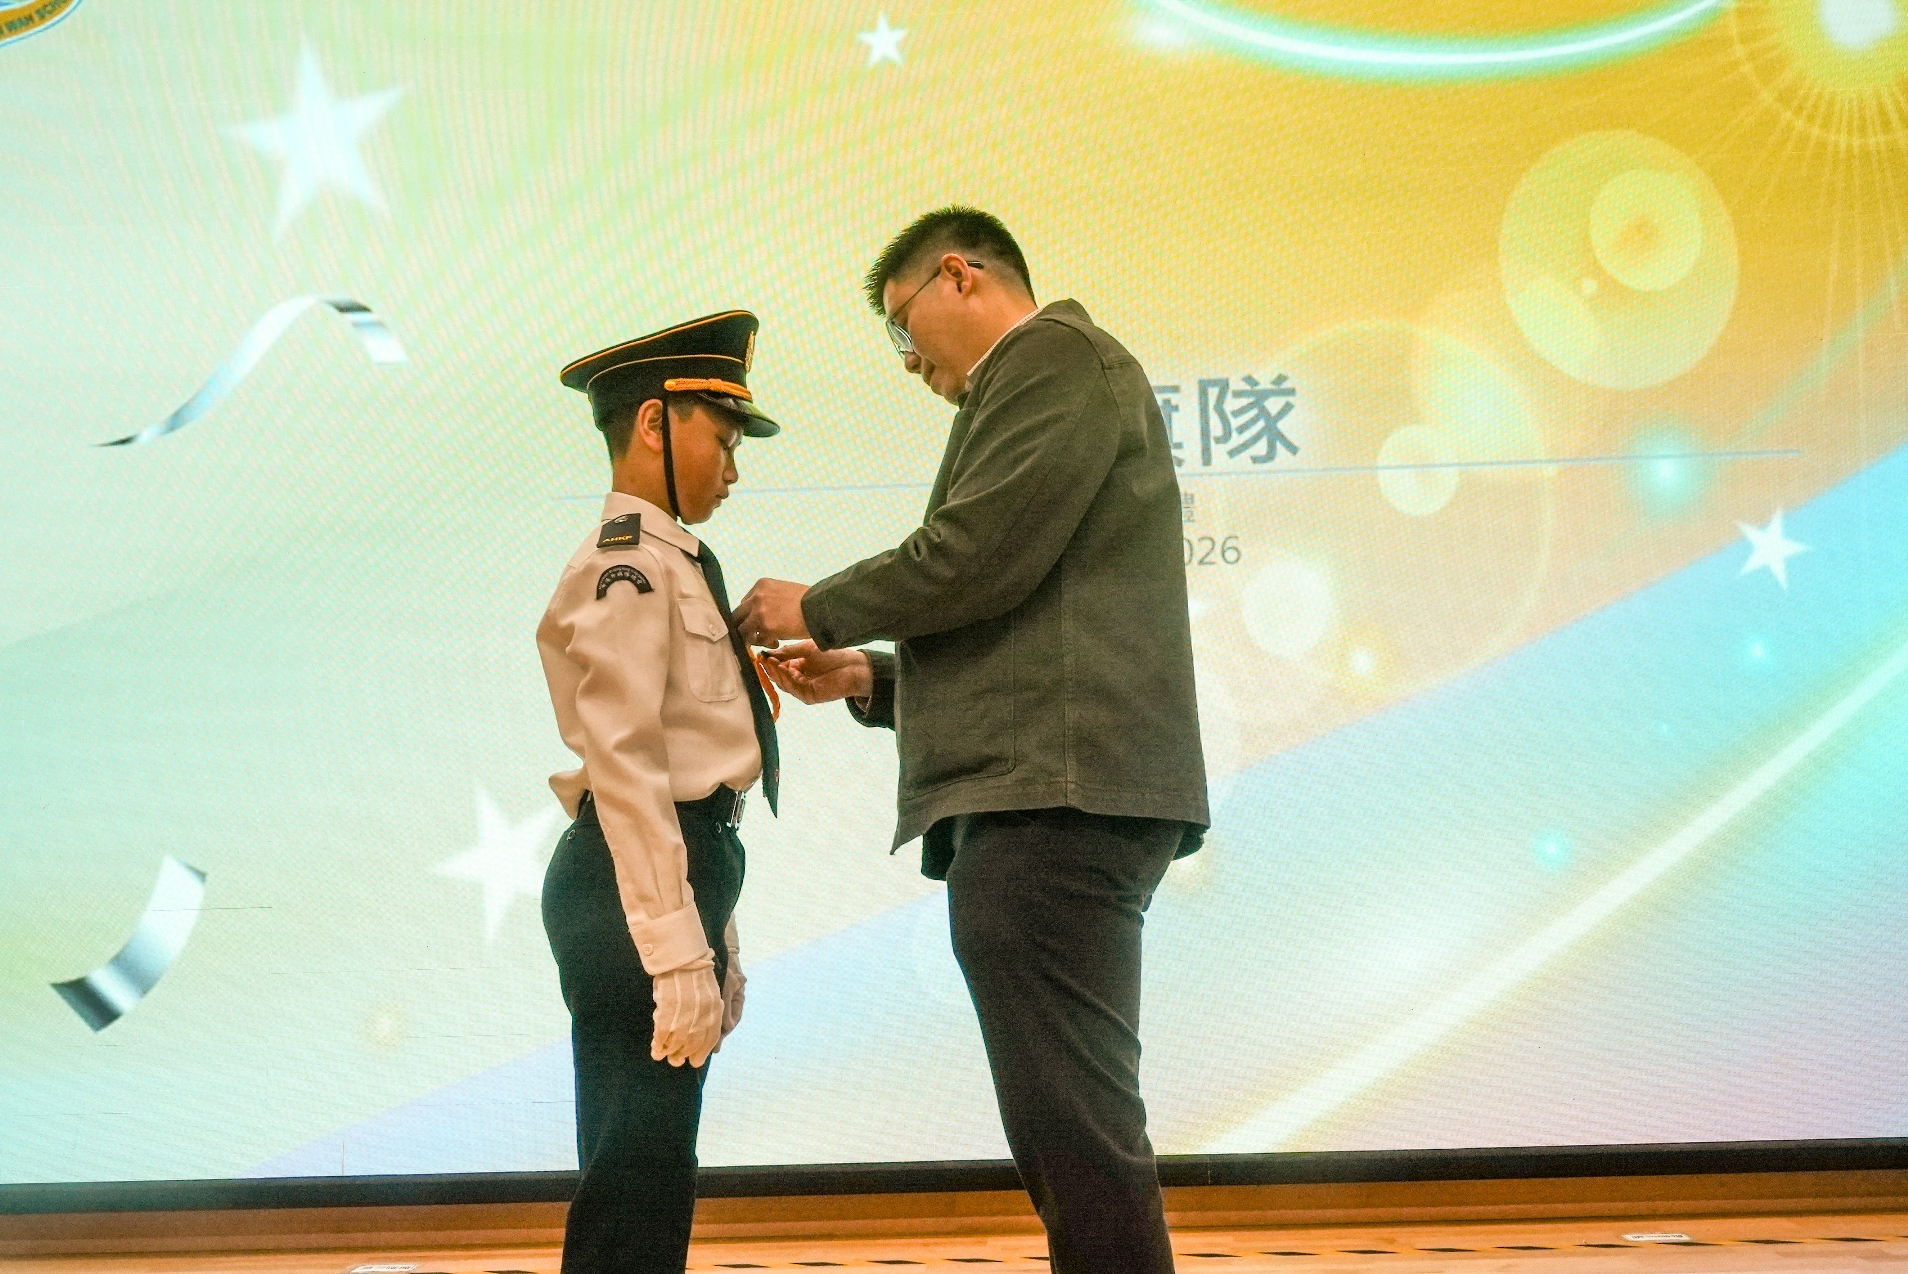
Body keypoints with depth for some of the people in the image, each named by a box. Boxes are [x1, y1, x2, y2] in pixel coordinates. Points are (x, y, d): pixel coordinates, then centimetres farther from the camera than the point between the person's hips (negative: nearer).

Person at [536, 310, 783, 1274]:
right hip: (633, 881, -10)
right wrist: (677, 950, -23)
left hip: (685, 863, 10)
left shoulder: (674, 564, 18)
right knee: (639, 1169, -8)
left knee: (646, 1169, 14)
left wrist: (715, 940, 21)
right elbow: (626, 765, -20)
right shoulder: (626, 566, -12)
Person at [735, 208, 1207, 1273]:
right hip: (1044, 797, 11)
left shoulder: (1054, 352, -3)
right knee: (1062, 1126, 12)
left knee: (1074, 1127, -10)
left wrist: (816, 610, -1)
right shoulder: (1049, 375, 27)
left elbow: (975, 557, -15)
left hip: (1051, 795, -11)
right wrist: (871, 676, 17)